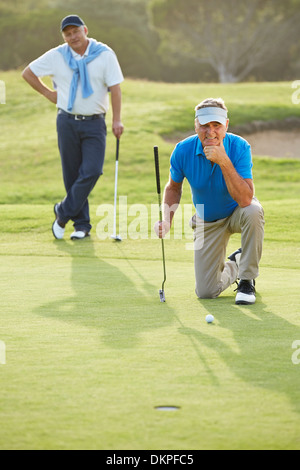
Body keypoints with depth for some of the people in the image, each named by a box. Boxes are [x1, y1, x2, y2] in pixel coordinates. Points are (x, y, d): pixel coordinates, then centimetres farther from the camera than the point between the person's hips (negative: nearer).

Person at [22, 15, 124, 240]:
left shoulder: (104, 54, -2)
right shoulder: (56, 56, 2)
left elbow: (115, 87, -5)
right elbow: (28, 73, 13)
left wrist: (117, 119, -11)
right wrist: (48, 93, 7)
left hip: (95, 123, -1)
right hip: (67, 122, 1)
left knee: (92, 171, -13)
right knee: (72, 176, 2)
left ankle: (64, 213, 3)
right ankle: (82, 224, 11)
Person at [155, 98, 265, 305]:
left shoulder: (240, 147, -27)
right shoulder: (183, 151, -19)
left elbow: (245, 200, -36)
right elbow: (174, 187, 2)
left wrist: (224, 162, -43)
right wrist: (167, 220, -14)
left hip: (237, 212, -2)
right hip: (207, 221, 2)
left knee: (253, 212, -41)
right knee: (206, 292, -7)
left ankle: (247, 280, -18)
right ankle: (233, 266, 30)